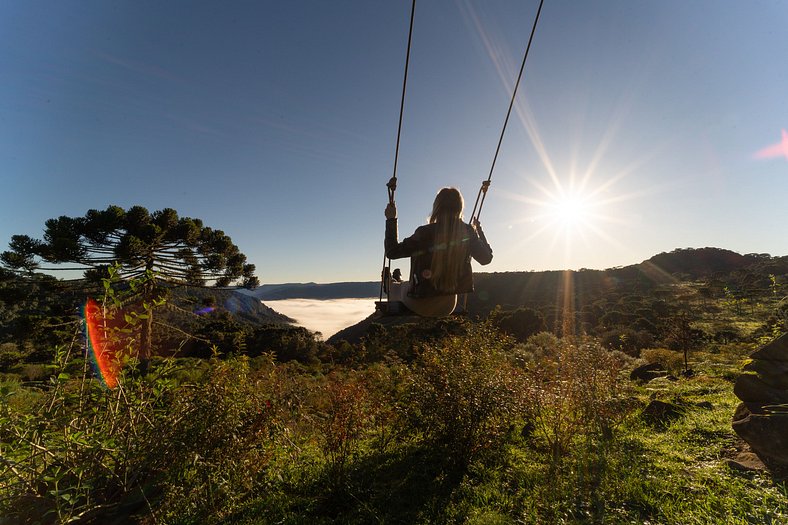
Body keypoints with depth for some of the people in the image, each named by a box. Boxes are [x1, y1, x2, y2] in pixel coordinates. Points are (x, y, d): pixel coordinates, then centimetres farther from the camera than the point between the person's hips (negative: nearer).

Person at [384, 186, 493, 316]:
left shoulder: (424, 233, -21)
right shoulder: (467, 232, -10)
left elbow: (392, 252, -12)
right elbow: (486, 258, 5)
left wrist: (391, 219, -5)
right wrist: (479, 230, 16)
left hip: (419, 305, -4)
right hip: (448, 307, 4)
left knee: (393, 287, 29)